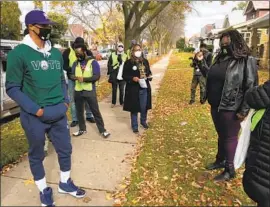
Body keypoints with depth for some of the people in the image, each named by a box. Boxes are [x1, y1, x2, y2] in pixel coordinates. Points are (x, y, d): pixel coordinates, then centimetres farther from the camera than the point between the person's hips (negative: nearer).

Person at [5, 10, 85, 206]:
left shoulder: (56, 53, 7)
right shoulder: (19, 53, -11)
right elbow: (12, 88, -11)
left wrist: (65, 101, 3)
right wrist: (36, 110, -16)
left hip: (59, 114, 5)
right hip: (34, 117, -5)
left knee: (65, 150, 16)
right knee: (36, 155, 13)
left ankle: (65, 183, 39)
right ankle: (44, 190, 35)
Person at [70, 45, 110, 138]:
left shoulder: (93, 62, -7)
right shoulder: (75, 63, 9)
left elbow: (97, 76, -15)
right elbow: (71, 75, 8)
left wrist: (84, 79, -24)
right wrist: (75, 77, -16)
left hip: (90, 91, -5)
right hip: (78, 91, 5)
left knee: (96, 111, 2)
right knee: (79, 111, 15)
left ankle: (102, 130, 12)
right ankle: (82, 129, 32)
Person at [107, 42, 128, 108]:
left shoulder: (125, 56, 4)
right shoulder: (112, 55, 3)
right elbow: (109, 64, 3)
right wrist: (111, 72, -4)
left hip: (122, 76, 1)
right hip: (114, 76, 0)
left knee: (122, 90, 8)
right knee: (114, 90, 7)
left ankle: (121, 102, 21)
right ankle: (113, 102, 18)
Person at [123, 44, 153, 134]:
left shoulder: (145, 61, 7)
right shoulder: (128, 62, -7)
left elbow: (149, 71, 19)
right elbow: (124, 76, -6)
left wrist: (149, 76, -3)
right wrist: (132, 78, -22)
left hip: (144, 88, 4)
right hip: (133, 89, -4)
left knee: (144, 107, 14)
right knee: (134, 108, 6)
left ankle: (143, 122, 40)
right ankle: (134, 126, 22)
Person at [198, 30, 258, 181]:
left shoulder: (247, 61, -14)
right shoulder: (221, 58, 8)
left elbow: (251, 87, -16)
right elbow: (210, 76, 19)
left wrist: (244, 110, -17)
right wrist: (201, 61, 7)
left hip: (231, 109, -7)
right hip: (216, 106, 7)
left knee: (230, 138, 7)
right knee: (221, 135, 21)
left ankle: (230, 170, 23)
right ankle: (220, 161, 39)